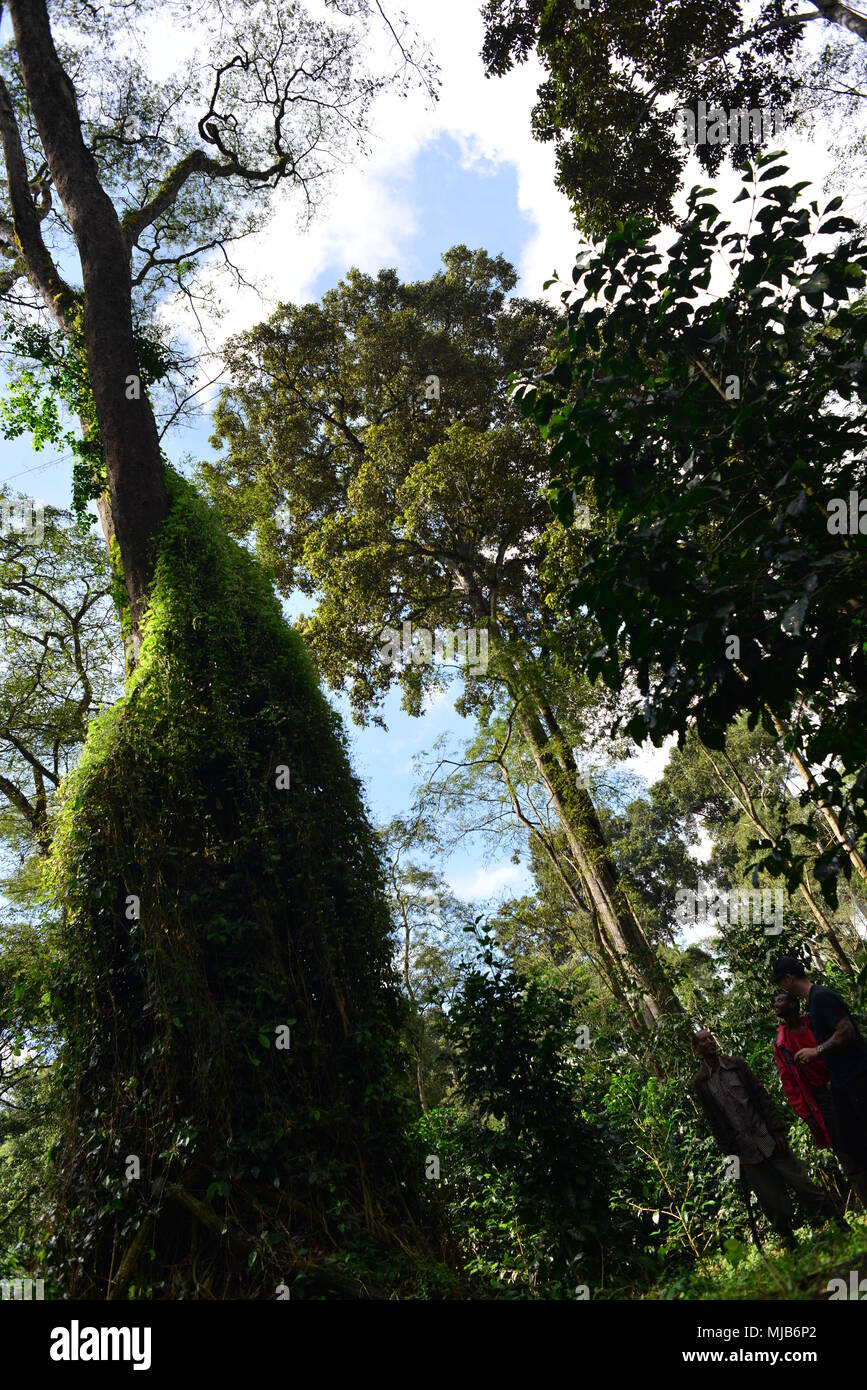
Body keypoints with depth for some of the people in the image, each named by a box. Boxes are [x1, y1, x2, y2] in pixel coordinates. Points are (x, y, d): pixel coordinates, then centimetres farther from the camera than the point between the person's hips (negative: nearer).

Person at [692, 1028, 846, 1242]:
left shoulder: (737, 1064, 4)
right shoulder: (700, 1082, -1)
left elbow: (762, 1096, 4)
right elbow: (713, 1121, 1)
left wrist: (778, 1130, -3)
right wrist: (730, 1152, -2)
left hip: (768, 1139, 1)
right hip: (746, 1152, -1)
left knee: (803, 1185, 1)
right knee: (774, 1207, 1)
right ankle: (790, 1244, 20)